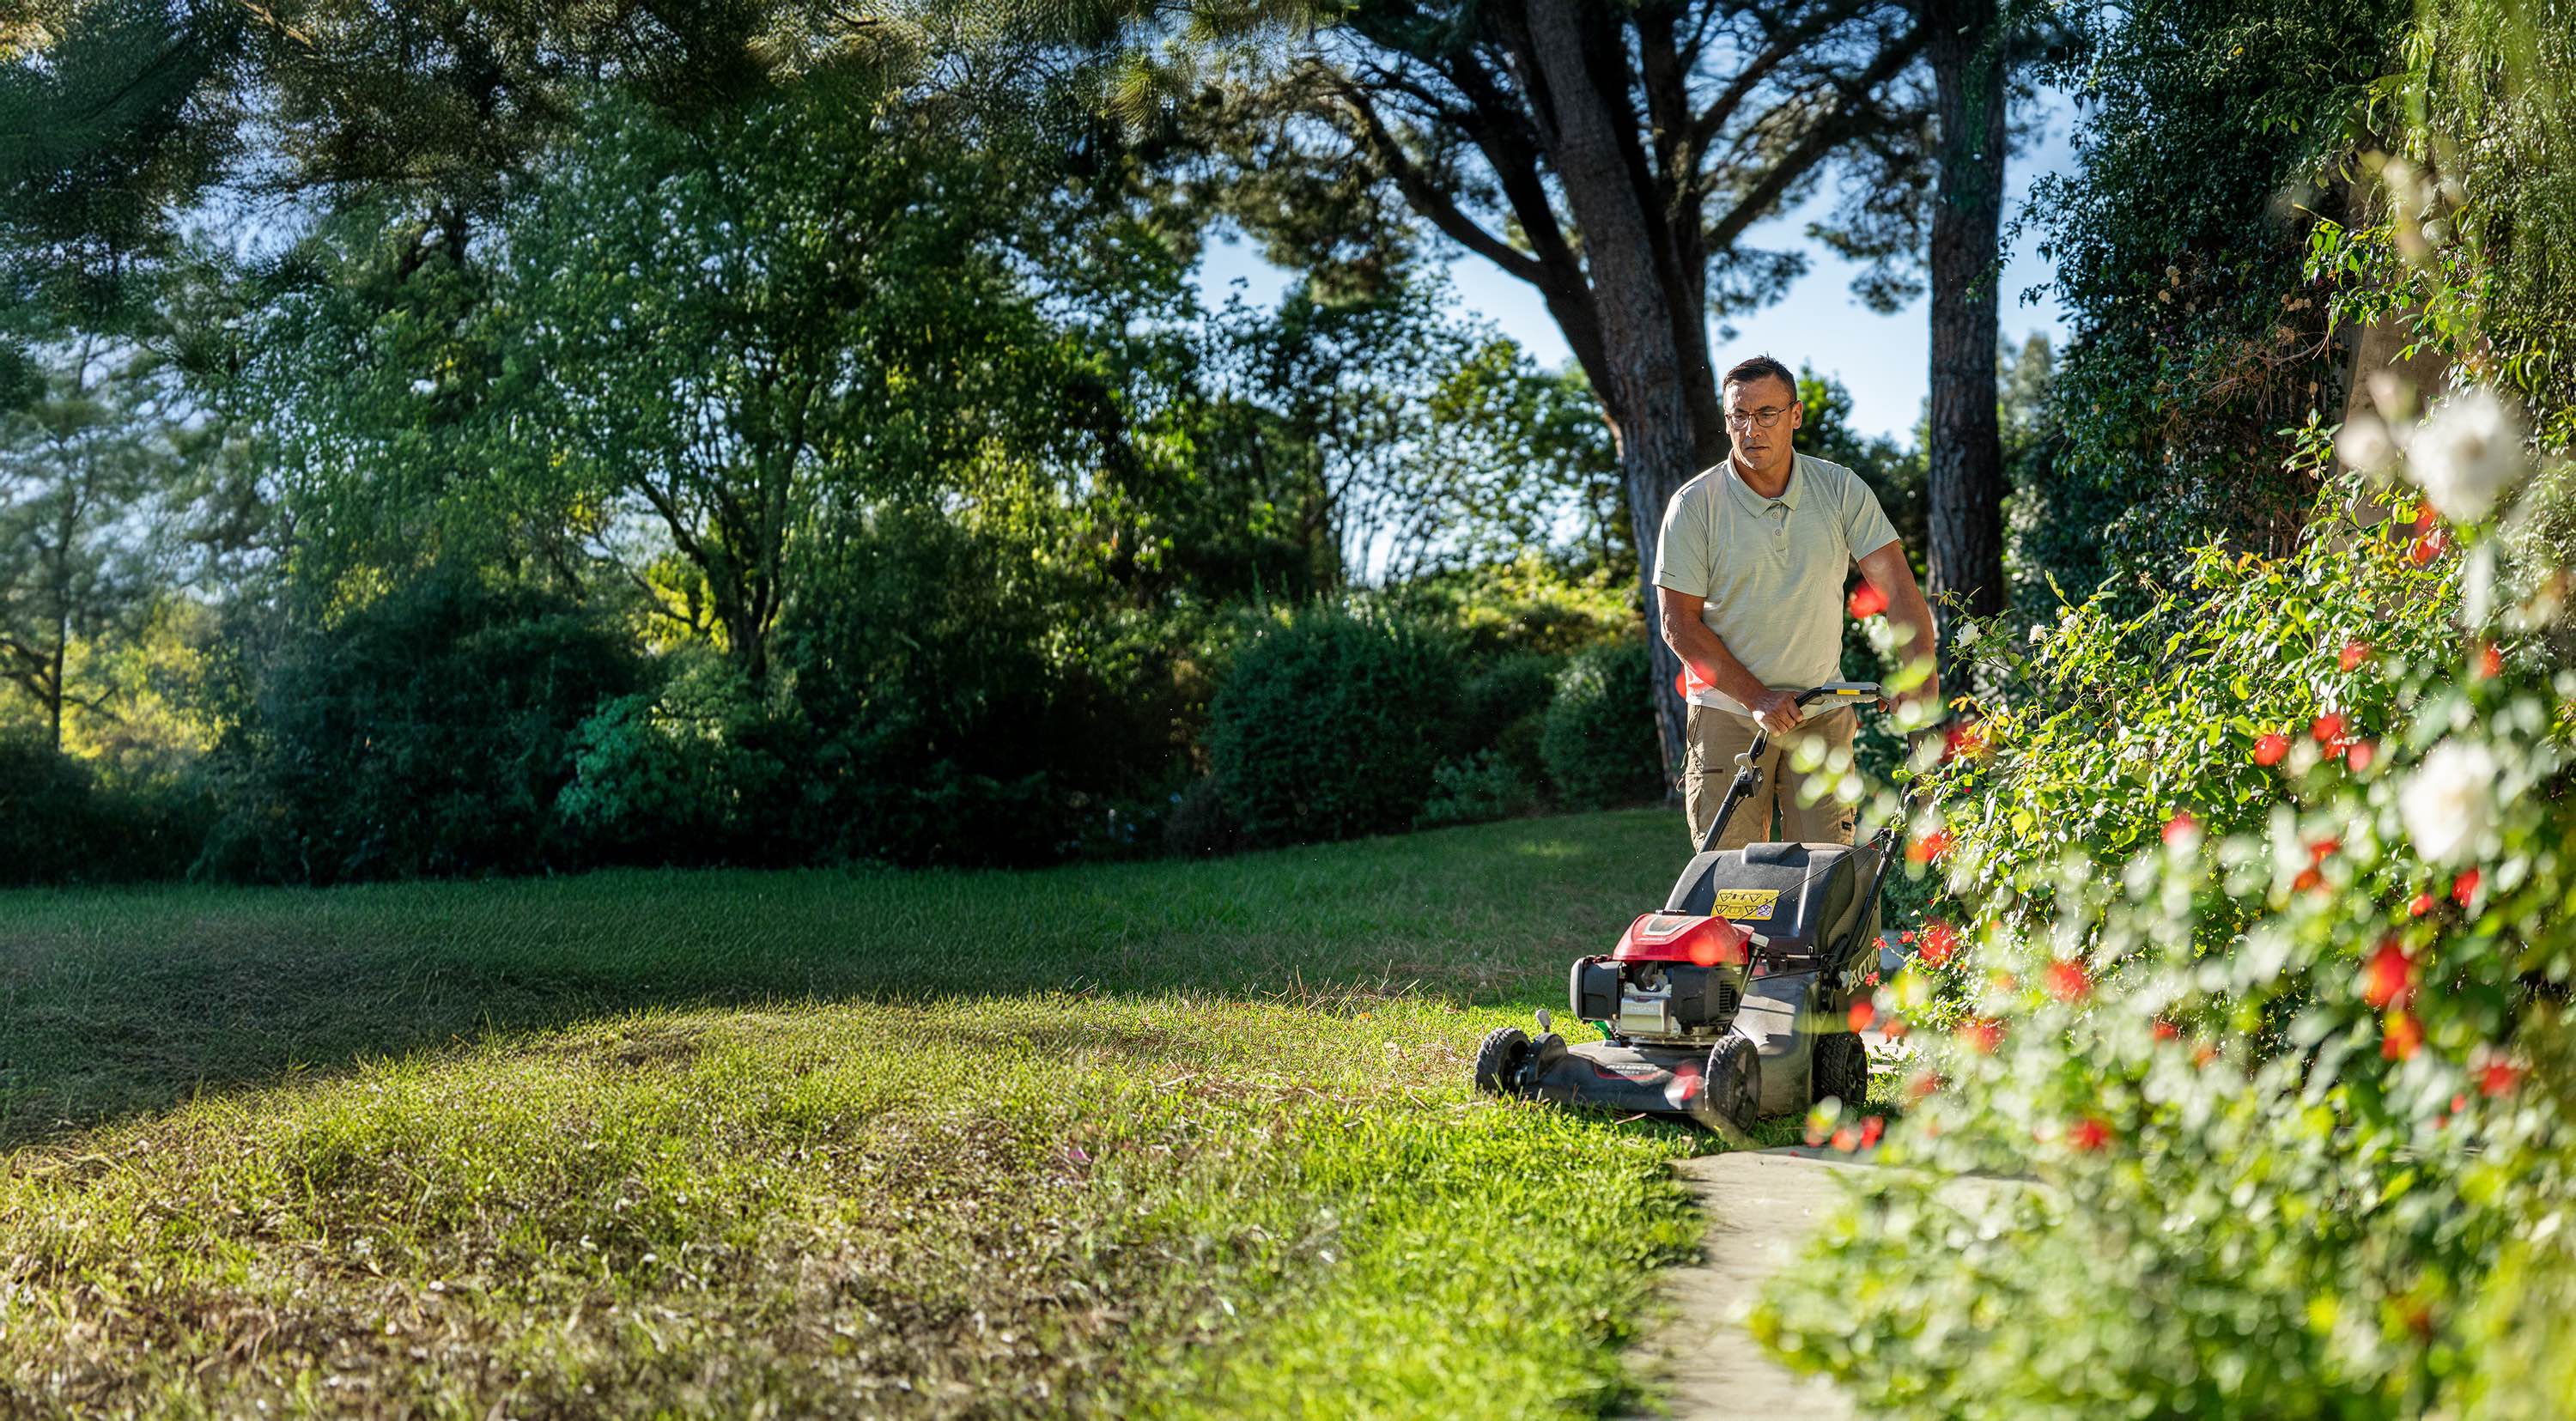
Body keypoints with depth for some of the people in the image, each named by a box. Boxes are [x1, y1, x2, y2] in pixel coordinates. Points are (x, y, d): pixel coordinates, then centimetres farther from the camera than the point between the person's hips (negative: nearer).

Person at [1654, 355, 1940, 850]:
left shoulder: (1842, 490, -1)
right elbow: (1680, 624, -8)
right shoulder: (1693, 506, -7)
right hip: (1729, 712, -2)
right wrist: (1757, 697, -16)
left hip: (1822, 713, 2)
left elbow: (1897, 586, -6)